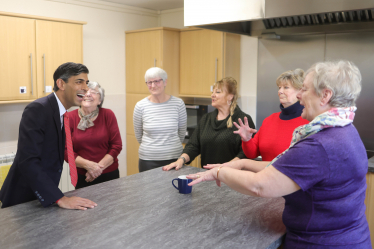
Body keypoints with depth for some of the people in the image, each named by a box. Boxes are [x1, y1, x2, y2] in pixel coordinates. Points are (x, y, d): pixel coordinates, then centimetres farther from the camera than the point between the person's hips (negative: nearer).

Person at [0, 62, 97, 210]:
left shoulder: (61, 113, 6)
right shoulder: (37, 109, -21)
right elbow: (28, 161, -29)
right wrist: (60, 198, -32)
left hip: (45, 196, 8)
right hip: (21, 200, -8)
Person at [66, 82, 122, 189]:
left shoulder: (108, 115, -2)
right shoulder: (70, 118, -3)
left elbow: (117, 145, -4)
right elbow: (66, 151, -5)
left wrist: (99, 167, -13)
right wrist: (87, 165, -18)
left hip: (109, 175, 1)